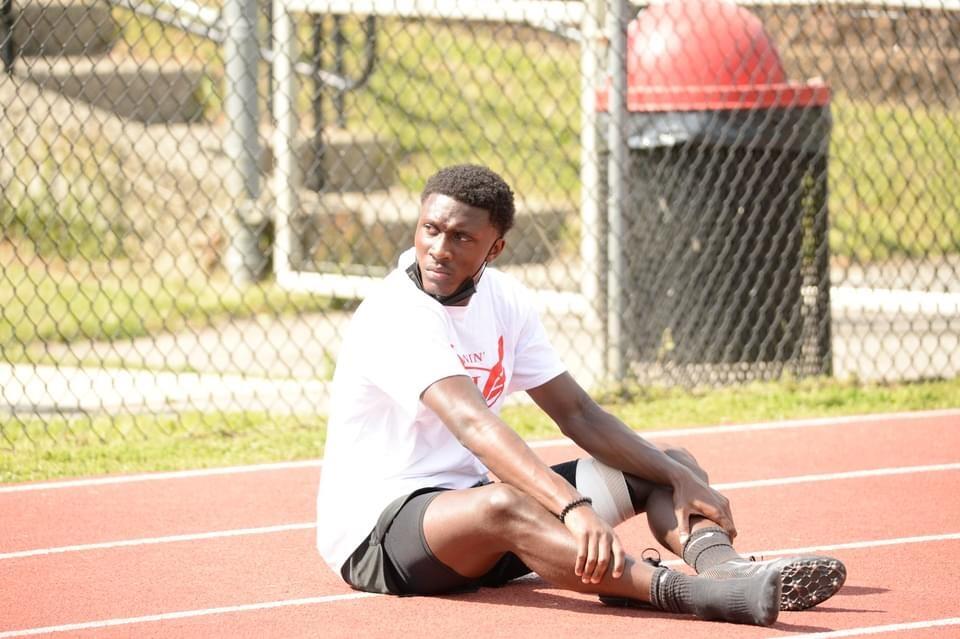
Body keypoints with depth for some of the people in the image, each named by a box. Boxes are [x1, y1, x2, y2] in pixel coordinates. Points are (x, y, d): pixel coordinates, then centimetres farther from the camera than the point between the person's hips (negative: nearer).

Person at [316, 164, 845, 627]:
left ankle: (719, 565, -31)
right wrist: (574, 507, -47)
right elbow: (474, 425, -36)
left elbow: (577, 414, 8)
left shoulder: (504, 299, 5)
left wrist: (679, 476, -5)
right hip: (374, 526, -9)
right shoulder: (396, 315, -21)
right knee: (504, 505, -42)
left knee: (673, 464, 3)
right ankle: (683, 591, -59)